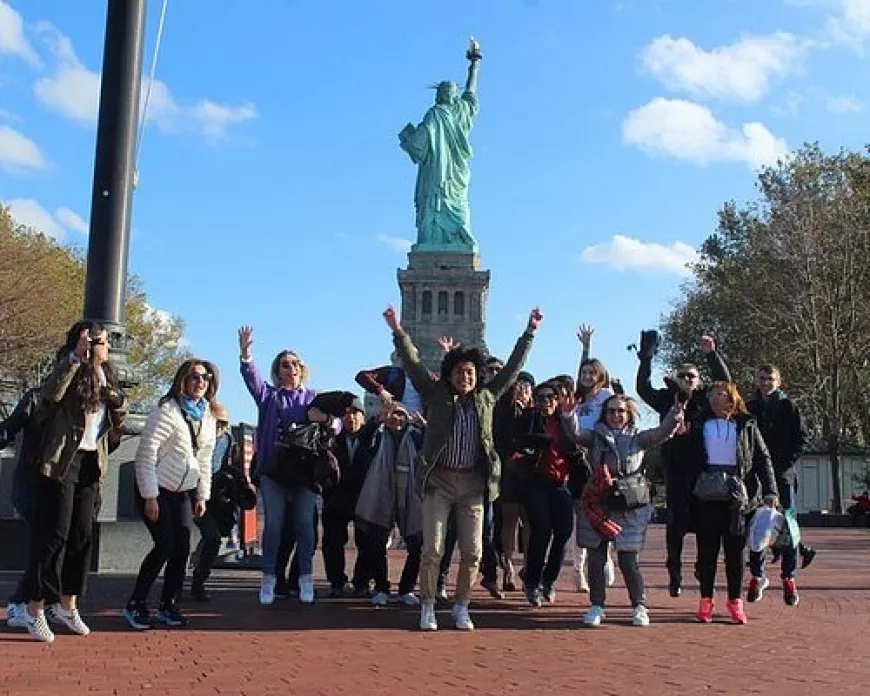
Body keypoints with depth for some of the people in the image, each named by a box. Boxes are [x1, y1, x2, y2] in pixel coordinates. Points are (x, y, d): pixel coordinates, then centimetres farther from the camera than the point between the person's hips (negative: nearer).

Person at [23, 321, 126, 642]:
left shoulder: (106, 375, 13)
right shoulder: (70, 371, -9)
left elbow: (116, 420, 19)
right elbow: (51, 393, -31)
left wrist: (118, 402, -3)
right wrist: (75, 357, -37)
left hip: (90, 463, 7)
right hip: (61, 462, -7)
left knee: (82, 536, 9)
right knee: (53, 535, -5)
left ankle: (67, 606, 20)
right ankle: (36, 610, 4)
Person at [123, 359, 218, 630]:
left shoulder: (208, 417, 7)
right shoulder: (167, 410, -15)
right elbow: (146, 454, -17)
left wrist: (202, 496, 9)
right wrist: (150, 497, -18)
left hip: (184, 491, 6)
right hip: (156, 489, -6)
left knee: (183, 547, -1)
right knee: (165, 546, -13)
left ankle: (168, 606, 13)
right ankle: (135, 604, 2)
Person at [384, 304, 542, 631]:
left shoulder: (486, 397, 9)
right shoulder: (436, 395, 3)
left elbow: (513, 366, 13)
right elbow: (413, 363, -3)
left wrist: (530, 332, 11)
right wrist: (398, 331, -13)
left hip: (473, 482, 2)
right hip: (439, 480, -2)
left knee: (472, 552, 4)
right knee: (433, 550, -3)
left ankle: (461, 608, 19)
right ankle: (427, 608, 11)